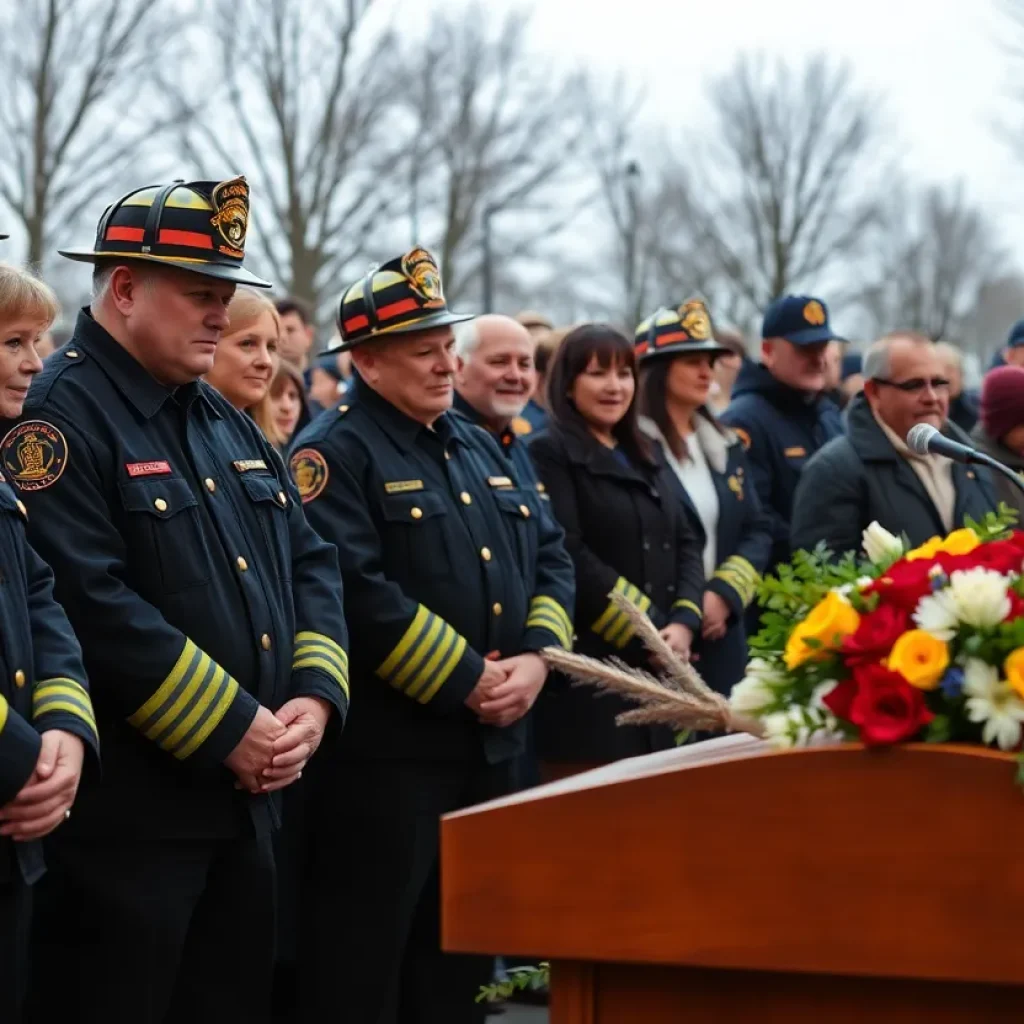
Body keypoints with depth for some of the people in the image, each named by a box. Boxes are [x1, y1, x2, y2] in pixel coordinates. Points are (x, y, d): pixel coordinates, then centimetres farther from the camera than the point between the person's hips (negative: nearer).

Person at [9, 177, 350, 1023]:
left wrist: (315, 697, -4)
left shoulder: (226, 422, 16)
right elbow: (95, 608, -22)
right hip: (123, 815, -9)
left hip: (247, 799, 9)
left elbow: (310, 565, 15)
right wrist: (234, 731, -19)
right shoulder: (58, 419, -13)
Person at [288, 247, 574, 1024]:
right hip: (385, 754, -8)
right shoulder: (335, 453, -10)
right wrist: (468, 679, -18)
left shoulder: (479, 447, 17)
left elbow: (550, 556, 16)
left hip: (491, 747, 8)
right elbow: (357, 592, -22)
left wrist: (537, 657, -3)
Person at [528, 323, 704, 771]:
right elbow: (570, 558, -14)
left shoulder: (647, 456, 19)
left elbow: (685, 543, 15)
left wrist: (684, 621, -4)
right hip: (589, 672, -7)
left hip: (657, 671, 7)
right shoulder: (549, 454, -5)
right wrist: (651, 633, -14)